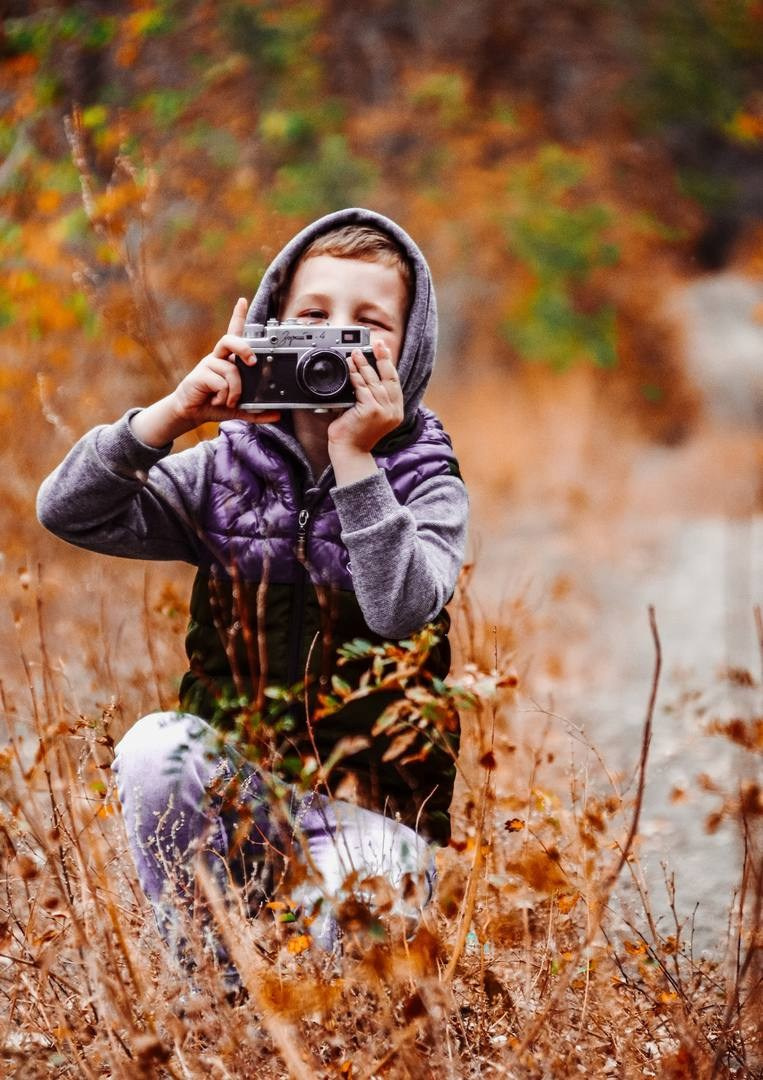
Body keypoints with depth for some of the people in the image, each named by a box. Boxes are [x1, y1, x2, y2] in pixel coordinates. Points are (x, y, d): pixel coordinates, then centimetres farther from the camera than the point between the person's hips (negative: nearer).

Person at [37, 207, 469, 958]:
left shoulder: (425, 484, -3)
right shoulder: (228, 470, 3)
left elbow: (401, 608, -23)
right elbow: (67, 511, -6)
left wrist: (355, 460, -25)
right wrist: (173, 414, -17)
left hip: (371, 800, -3)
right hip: (237, 778, 3)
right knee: (154, 749, -31)